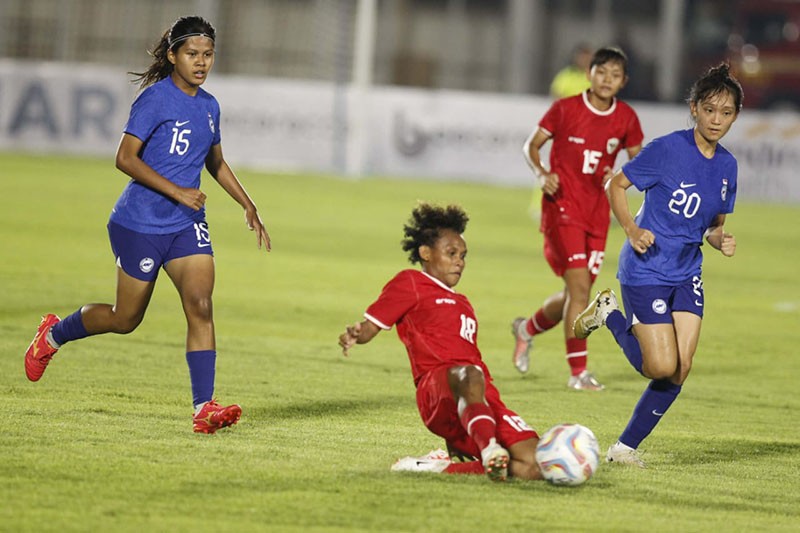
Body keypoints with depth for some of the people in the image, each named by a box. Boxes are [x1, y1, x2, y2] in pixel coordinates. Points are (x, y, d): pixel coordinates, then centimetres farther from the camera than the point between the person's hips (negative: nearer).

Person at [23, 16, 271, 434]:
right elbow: (125, 157, -18)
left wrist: (249, 208, 18)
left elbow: (216, 163, 25)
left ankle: (204, 408, -18)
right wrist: (176, 191, -24)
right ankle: (54, 335, 34)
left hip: (187, 225, 5)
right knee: (125, 319, 6)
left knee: (200, 305, -14)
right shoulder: (156, 99, -13)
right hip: (140, 223, -5)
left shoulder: (208, 106, 9)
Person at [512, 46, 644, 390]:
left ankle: (528, 328, 40)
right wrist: (542, 174, -19)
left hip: (597, 213, 5)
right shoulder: (565, 109, -8)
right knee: (580, 287, -17)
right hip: (563, 206, -5)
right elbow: (531, 146, 1)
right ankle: (578, 372, -13)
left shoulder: (627, 119, 2)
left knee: (576, 295, 10)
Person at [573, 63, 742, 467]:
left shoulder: (726, 165, 6)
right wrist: (632, 230, -18)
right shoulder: (668, 149, -13)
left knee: (680, 369, -4)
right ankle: (611, 315, 14)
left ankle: (626, 447, 9)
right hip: (646, 269, -6)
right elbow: (616, 185, -5)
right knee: (663, 367, -12)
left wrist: (722, 241, -6)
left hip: (687, 273, 6)